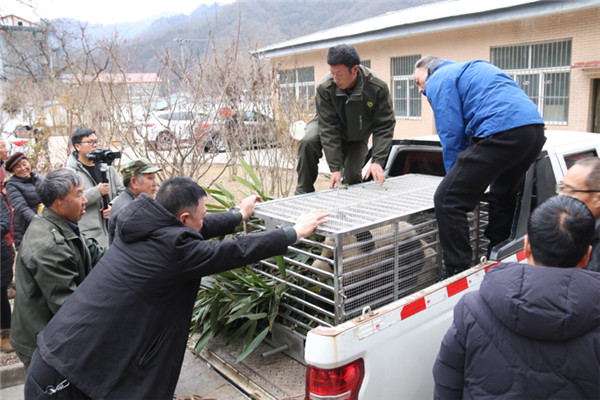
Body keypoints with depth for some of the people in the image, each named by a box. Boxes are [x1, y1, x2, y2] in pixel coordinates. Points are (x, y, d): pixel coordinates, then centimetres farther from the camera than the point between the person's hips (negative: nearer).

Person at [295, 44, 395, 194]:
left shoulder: (378, 87, -31)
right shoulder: (325, 87, -31)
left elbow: (385, 126, -26)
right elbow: (328, 128, -30)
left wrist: (378, 161, -37)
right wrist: (335, 168, -35)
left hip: (357, 135, 1)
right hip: (327, 124, -1)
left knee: (353, 176, -13)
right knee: (308, 142, -31)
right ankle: (303, 192, -16)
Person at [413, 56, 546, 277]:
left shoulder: (439, 79, 8)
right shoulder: (475, 68, 36)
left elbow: (451, 135, -1)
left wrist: (455, 178, 8)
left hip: (501, 132, -10)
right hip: (536, 129, 10)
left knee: (447, 200, -6)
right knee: (503, 196, 28)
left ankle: (456, 276, -3)